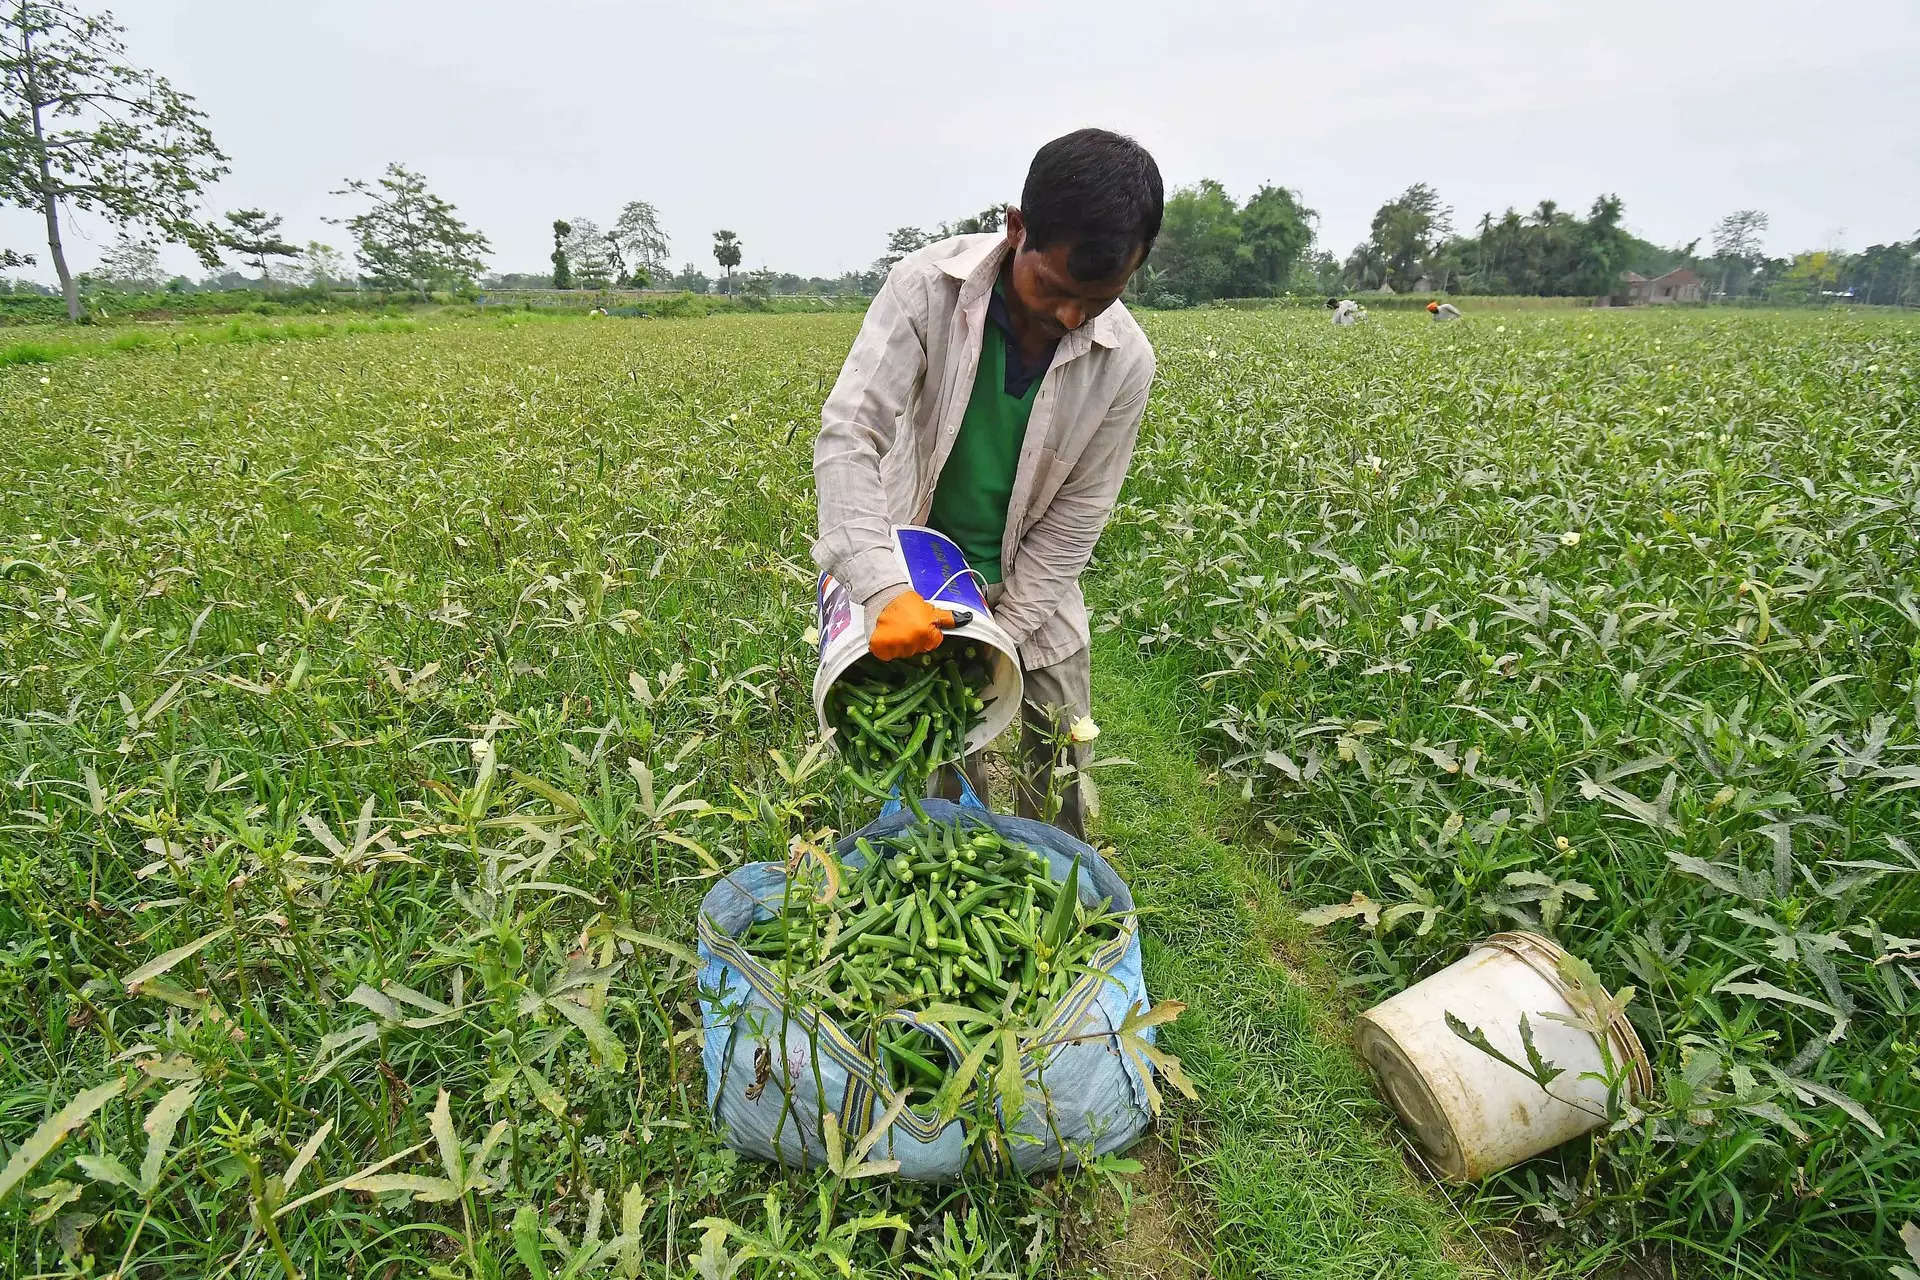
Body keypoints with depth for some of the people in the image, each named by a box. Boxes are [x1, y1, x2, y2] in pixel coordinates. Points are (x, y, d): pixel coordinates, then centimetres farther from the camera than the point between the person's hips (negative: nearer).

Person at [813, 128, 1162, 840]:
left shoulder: (1124, 362, -18)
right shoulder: (927, 287, -23)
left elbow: (1074, 521, -12)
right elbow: (848, 435, -29)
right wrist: (886, 589, -42)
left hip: (1029, 575, 2)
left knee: (1059, 745, 8)